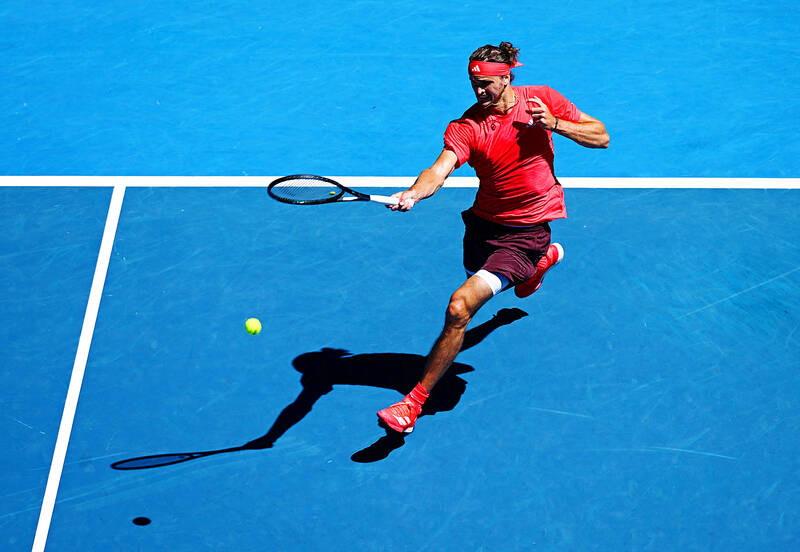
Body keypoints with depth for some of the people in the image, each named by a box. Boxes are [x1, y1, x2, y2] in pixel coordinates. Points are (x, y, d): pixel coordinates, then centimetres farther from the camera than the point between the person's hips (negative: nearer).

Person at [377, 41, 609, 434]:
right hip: (483, 222, 4)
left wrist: (555, 124, -21)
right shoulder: (465, 126, -13)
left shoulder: (542, 99, -9)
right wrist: (413, 194, -52)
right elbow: (439, 170, -30)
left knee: (460, 307, -21)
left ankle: (415, 401, -9)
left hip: (526, 233, -4)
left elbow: (600, 137, -3)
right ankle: (546, 257, 68)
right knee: (481, 281, 35)